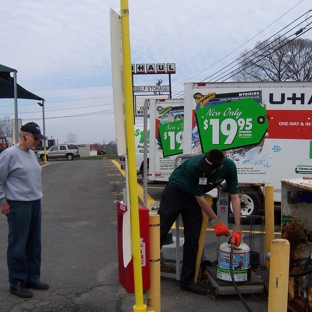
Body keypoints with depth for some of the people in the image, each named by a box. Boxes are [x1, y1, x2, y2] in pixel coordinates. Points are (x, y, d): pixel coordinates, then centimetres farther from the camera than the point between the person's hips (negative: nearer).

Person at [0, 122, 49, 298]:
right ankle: (17, 283, 15)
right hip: (19, 206, -8)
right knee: (18, 246, 2)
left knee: (34, 244, 14)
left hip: (36, 204, 8)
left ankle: (33, 278, 26)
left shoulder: (31, 153, 10)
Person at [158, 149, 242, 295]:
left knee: (192, 239, 1)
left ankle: (187, 281, 11)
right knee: (159, 231, -5)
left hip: (192, 197, 4)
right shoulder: (194, 166, -35)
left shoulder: (229, 167, -22)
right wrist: (216, 221, -16)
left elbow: (234, 197, -15)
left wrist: (237, 228, -19)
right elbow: (200, 198, -23)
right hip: (175, 191, -4)